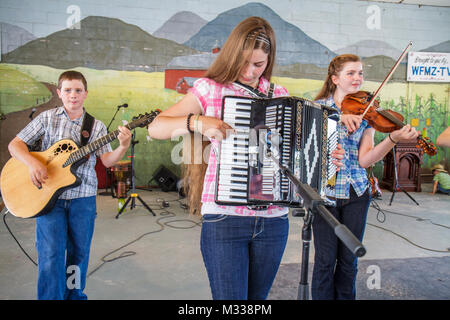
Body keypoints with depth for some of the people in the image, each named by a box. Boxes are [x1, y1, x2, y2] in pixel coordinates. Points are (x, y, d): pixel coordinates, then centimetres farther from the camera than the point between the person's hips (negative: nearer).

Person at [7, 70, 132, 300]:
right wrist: (33, 163, -16)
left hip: (83, 197, 1)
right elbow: (15, 144, 3)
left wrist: (123, 147, -24)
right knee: (51, 254, -2)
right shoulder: (48, 118, 3)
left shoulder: (97, 127, 4)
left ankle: (74, 294, 32)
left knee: (79, 252, 12)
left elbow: (107, 160, -4)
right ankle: (51, 296, 15)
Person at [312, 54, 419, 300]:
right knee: (326, 259, 0)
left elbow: (364, 159, -6)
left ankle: (344, 297, 30)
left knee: (348, 260, 10)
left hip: (356, 194, 2)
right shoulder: (319, 106, 2)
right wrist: (339, 118, -28)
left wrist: (393, 139, -20)